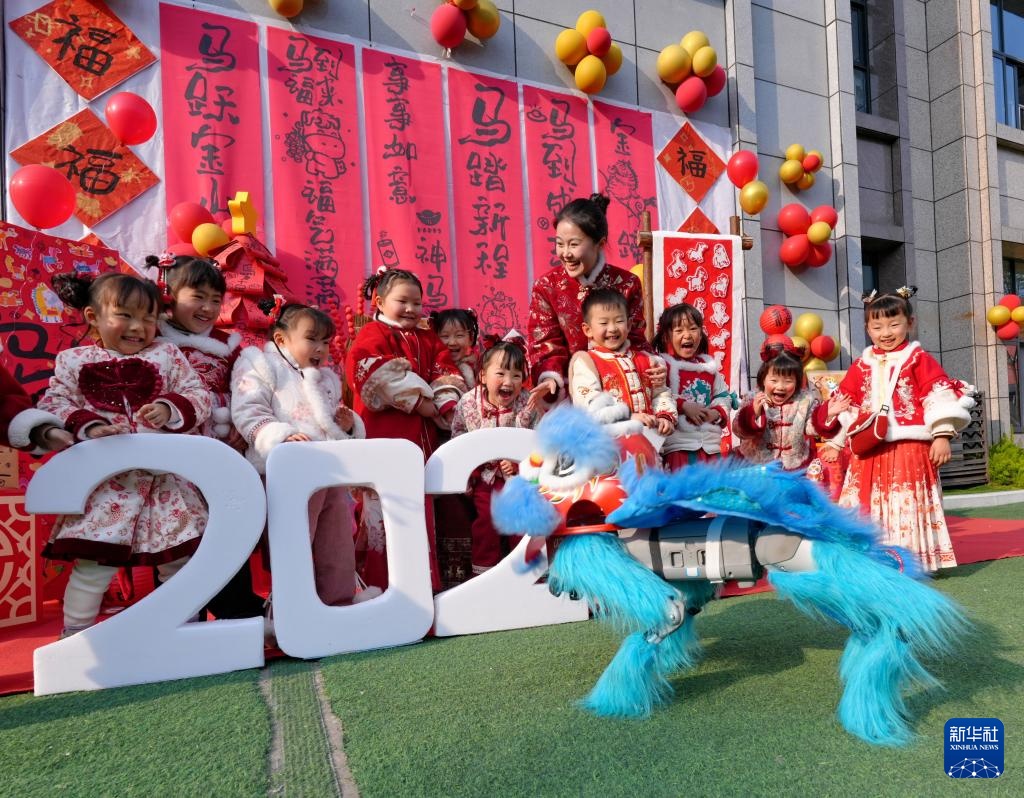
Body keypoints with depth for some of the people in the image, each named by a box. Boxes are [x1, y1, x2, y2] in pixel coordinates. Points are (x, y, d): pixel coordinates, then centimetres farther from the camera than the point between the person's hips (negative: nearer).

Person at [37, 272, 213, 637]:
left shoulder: (167, 354, 6)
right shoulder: (73, 360, 6)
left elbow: (199, 396, 2)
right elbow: (53, 403, 2)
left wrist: (169, 409, -17)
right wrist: (87, 426, -15)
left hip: (166, 479, 1)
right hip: (104, 481, -1)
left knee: (181, 557, 9)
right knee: (94, 563, 1)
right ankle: (75, 634, 21)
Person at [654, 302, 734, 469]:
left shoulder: (709, 364, 14)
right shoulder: (662, 364, -5)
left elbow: (723, 396, 20)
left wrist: (717, 412, 0)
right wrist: (683, 406, -18)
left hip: (710, 443, 6)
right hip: (679, 444, -6)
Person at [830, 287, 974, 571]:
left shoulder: (919, 360, -1)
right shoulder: (861, 365, 9)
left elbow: (938, 397, -4)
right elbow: (846, 404, 13)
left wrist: (942, 435, -11)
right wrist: (837, 442, 9)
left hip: (910, 446, -4)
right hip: (869, 450, 4)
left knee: (907, 505, 1)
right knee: (868, 505, 6)